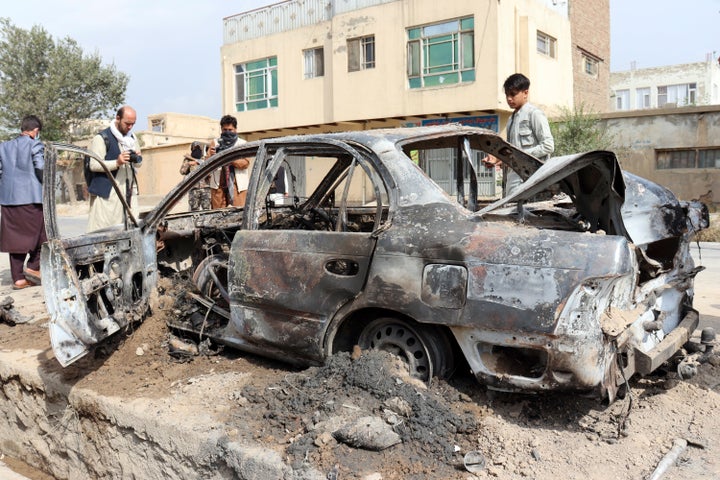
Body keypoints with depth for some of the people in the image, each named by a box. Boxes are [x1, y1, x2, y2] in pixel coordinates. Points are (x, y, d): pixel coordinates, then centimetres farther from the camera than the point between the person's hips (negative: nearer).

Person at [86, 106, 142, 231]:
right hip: (107, 193, -6)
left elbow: (139, 164, 22)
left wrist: (137, 159, -2)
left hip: (129, 191, 6)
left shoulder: (132, 138, 18)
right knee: (103, 231, -9)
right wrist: (117, 163, -24)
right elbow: (93, 165, -11)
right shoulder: (102, 138, -4)